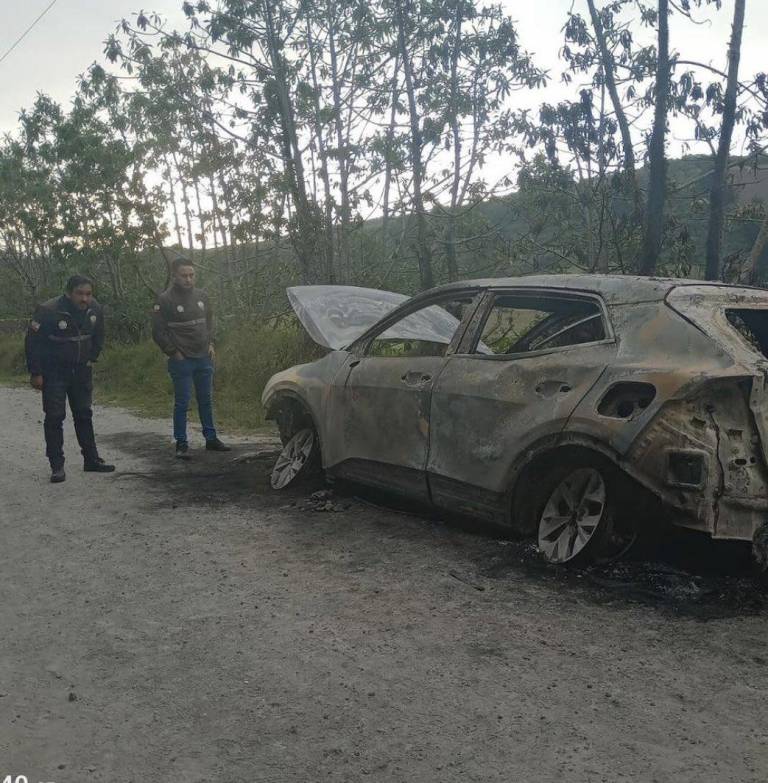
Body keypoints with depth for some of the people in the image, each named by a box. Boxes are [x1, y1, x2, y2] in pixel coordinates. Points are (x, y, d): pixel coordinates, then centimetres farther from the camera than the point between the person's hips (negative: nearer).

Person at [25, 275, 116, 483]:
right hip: (54, 372, -5)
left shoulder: (95, 309, -7)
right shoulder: (48, 311, -22)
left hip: (81, 371, 5)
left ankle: (91, 460, 20)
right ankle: (57, 466, 2)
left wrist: (91, 359, 11)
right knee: (54, 417, -4)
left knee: (84, 415, 11)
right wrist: (35, 373, -13)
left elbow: (98, 337, 12)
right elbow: (32, 342, -14)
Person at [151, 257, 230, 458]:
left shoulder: (201, 296, 8)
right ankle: (181, 444, 7)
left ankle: (211, 438, 22)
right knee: (182, 403, -1)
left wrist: (210, 343, 11)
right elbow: (158, 332, -8)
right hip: (181, 361, -5)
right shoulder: (165, 300, -8)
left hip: (204, 358, 5)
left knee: (206, 400, 12)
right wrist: (174, 352, -9)